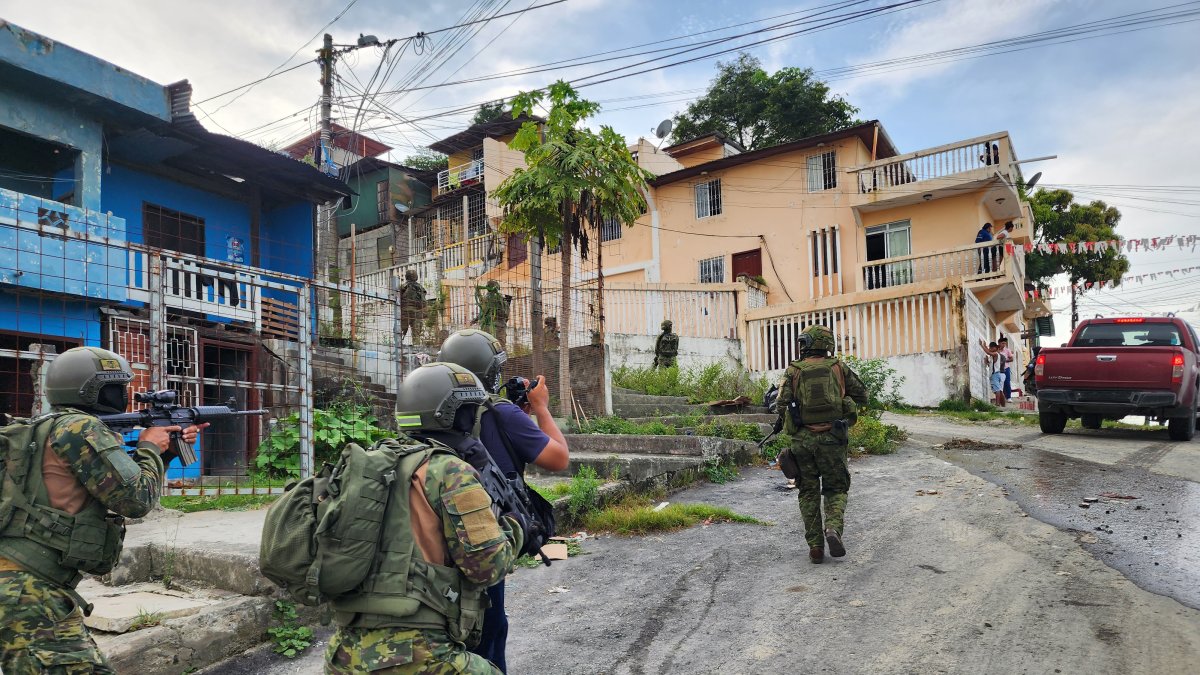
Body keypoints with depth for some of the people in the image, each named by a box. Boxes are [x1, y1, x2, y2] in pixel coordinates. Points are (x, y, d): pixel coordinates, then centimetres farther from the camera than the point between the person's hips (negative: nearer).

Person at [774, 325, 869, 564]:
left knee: (809, 493, 12)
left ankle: (815, 547, 9)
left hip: (802, 439, 0)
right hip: (832, 438, 0)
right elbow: (863, 397, 12)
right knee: (836, 489, 13)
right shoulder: (838, 368, 5)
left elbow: (783, 403, -8)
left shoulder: (793, 371, 2)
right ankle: (833, 528, -12)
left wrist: (782, 422, 11)